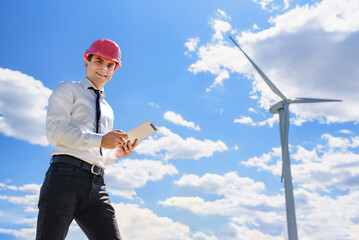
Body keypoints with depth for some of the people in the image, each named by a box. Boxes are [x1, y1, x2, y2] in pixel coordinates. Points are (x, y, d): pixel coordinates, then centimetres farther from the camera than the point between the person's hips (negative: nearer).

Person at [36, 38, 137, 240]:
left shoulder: (108, 110, 31)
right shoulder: (67, 90, 14)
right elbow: (54, 130, -3)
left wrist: (117, 153, 7)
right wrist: (100, 140, -11)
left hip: (97, 185, 5)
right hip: (66, 174, -5)